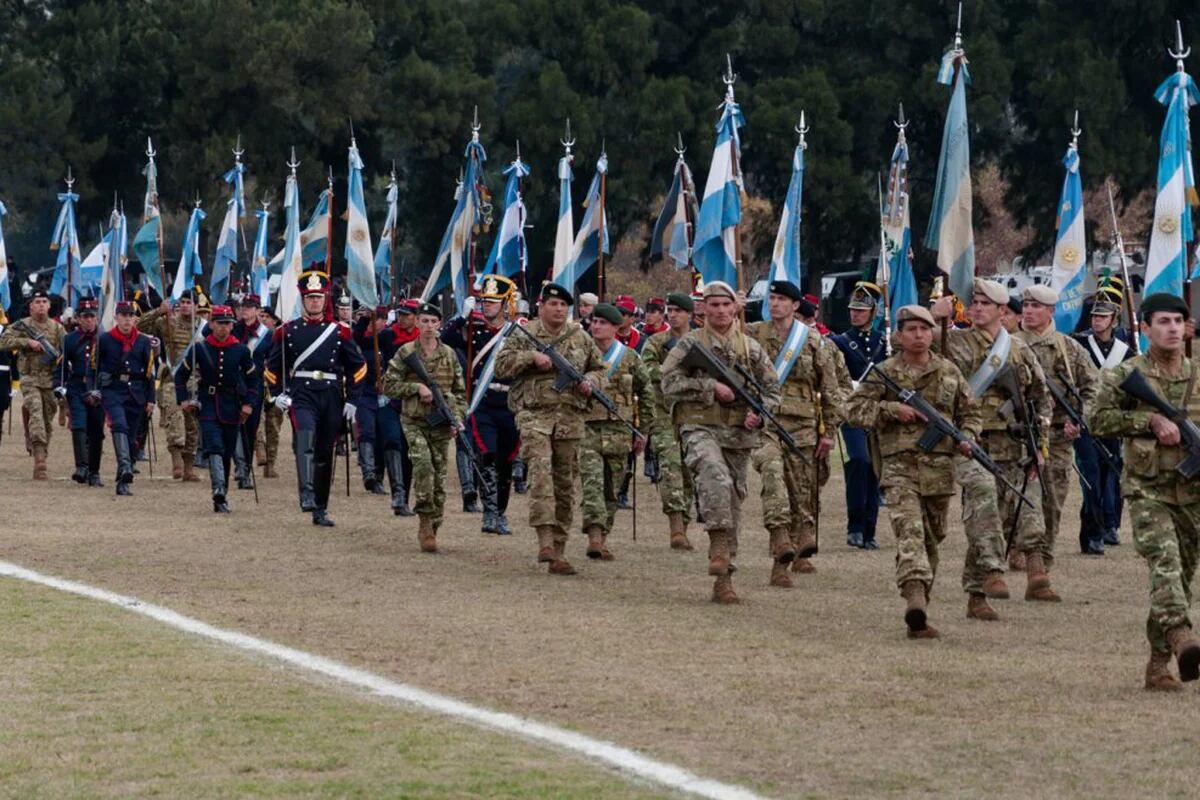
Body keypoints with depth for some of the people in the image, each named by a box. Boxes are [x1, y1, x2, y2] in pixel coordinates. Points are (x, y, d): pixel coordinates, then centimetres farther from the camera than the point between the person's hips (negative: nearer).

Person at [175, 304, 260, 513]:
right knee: (214, 448, -20)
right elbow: (181, 374, 9)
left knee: (227, 453, 8)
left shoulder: (241, 350, 3)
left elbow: (254, 378, 12)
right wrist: (183, 400, -2)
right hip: (207, 407, -2)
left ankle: (222, 497, 19)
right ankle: (219, 493, -33)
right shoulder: (199, 348, 0)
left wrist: (249, 404, 0)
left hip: (232, 408, 2)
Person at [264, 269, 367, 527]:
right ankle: (307, 495, -39)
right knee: (305, 440, -28)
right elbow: (273, 365, 12)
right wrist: (278, 394, -1)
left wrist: (352, 400, 5)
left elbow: (357, 366, 12)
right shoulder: (288, 331, 5)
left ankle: (321, 510, 17)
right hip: (301, 396, -2)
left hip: (331, 398, 2)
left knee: (325, 454, 7)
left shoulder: (340, 331, 8)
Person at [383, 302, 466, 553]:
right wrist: (417, 387, -13)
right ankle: (425, 521, -20)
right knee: (423, 464, -25)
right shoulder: (405, 353, 1)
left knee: (439, 477, 3)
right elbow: (389, 386, -1)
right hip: (415, 422, -3)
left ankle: (430, 530, 12)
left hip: (442, 425, 3)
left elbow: (460, 392, 13)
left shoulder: (449, 355, 8)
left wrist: (457, 419, -1)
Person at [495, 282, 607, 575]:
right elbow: (500, 365, -2)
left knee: (565, 484, 4)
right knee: (540, 469, -23)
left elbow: (600, 368, 22)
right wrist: (531, 357, -13)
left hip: (570, 418, 4)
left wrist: (591, 382, 0)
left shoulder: (580, 337, 13)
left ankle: (558, 551, 9)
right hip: (534, 414, -4)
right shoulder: (523, 335, 5)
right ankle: (545, 540, -28)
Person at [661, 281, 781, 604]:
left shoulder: (750, 347, 13)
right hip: (700, 428, -4)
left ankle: (723, 579, 12)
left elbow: (772, 388, 17)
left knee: (733, 502, 5)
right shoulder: (689, 344, 4)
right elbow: (669, 382, -6)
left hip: (739, 434, 4)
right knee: (715, 475, -34)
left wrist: (760, 412, -3)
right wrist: (711, 387, -14)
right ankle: (718, 546, -33)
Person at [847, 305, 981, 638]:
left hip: (940, 469, 4)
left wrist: (967, 438, -1)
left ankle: (919, 603, 24)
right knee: (910, 532, -20)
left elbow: (970, 413, 20)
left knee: (932, 539, 11)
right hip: (900, 465, -4)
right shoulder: (885, 373, 4)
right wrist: (893, 409, -12)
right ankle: (915, 605, -35)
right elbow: (854, 408, 0)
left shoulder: (949, 372, 12)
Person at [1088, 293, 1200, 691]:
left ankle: (1158, 663, 15)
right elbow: (1098, 419, -7)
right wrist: (1151, 421, -14)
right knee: (1165, 560, -25)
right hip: (1147, 490, -4)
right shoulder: (1126, 375, -1)